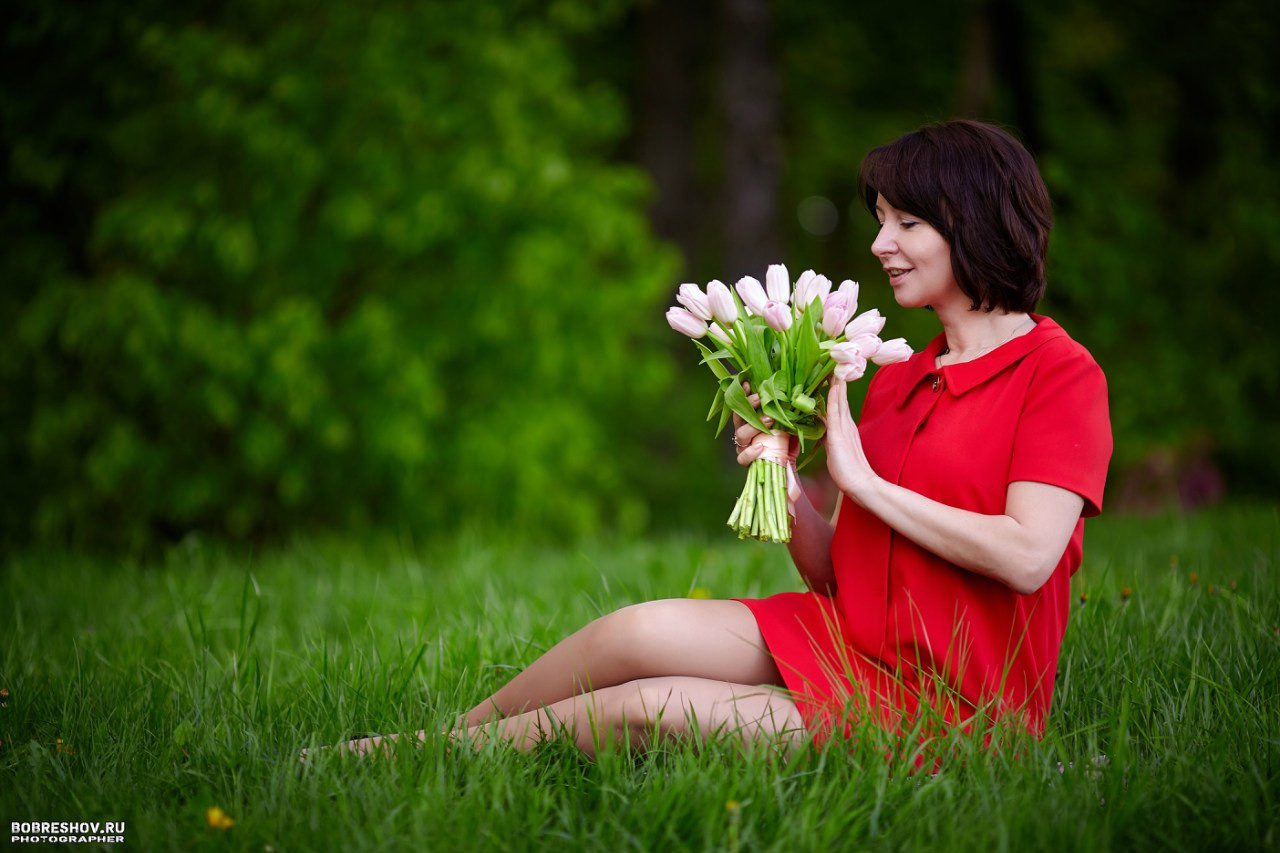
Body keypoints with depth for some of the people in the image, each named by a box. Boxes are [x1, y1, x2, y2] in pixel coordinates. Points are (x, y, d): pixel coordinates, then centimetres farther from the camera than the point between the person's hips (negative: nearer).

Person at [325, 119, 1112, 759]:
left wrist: (861, 479, -12)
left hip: (948, 701, -6)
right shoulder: (894, 382, 16)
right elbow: (837, 574, 14)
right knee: (640, 631, -19)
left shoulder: (1060, 374, -6)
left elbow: (1027, 557, -20)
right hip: (847, 643, 6)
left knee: (647, 709, -22)